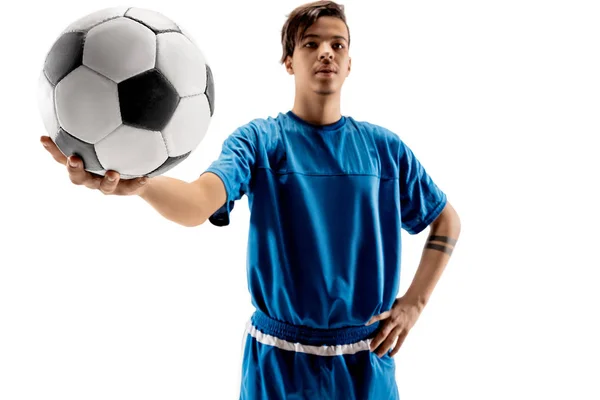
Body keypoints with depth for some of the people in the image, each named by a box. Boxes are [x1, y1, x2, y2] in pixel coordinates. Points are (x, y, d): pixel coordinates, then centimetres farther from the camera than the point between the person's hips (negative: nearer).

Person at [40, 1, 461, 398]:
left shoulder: (383, 146, 0)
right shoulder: (258, 139, -8)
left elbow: (447, 221, 11)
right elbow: (199, 202, -27)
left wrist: (415, 303, 2)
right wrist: (135, 182, -48)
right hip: (279, 360, -2)